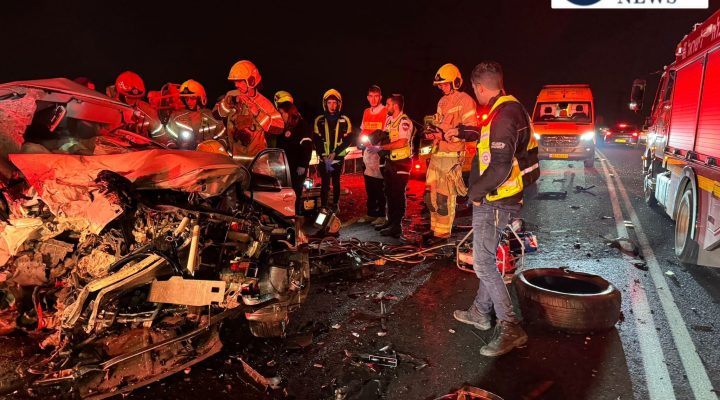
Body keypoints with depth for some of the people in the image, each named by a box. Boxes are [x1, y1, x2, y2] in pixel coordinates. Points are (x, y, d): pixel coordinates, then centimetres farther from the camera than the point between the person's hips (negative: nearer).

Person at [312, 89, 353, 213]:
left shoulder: (345, 121, 0)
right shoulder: (319, 120, 2)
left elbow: (348, 140, -2)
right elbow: (316, 141, 1)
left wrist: (335, 153, -11)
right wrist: (323, 156, -10)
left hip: (338, 157, 0)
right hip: (324, 158, 0)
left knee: (336, 182, 9)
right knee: (324, 183, -5)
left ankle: (336, 205, 22)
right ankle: (323, 207, -1)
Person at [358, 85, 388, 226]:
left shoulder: (387, 112, -7)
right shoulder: (366, 112, 15)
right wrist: (362, 140, 2)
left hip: (380, 151, -6)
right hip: (368, 151, 7)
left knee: (380, 186, -3)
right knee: (369, 186, 12)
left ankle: (382, 215, 5)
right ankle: (371, 213, 21)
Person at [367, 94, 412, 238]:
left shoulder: (404, 121, -16)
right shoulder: (389, 119, 10)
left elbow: (401, 142, -26)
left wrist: (380, 148, -23)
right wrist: (374, 143, -4)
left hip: (401, 163, -9)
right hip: (390, 161, 9)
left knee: (398, 194, -3)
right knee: (389, 193, 16)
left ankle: (397, 226, 5)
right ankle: (390, 221, 29)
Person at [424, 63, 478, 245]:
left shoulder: (465, 100, -9)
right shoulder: (442, 101, 18)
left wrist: (446, 135, -22)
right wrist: (433, 133, 4)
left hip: (452, 155, -9)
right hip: (437, 153, 9)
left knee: (444, 197, -5)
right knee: (430, 194, 13)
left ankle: (442, 232, 7)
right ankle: (435, 227, 26)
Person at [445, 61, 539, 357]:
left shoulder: (503, 116, -22)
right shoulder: (509, 109, 11)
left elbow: (500, 167, -29)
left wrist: (475, 192, -15)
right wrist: (461, 132, 44)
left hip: (494, 201, -11)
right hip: (497, 200, 11)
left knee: (483, 263, -7)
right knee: (486, 257, 19)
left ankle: (510, 329, -2)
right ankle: (480, 312, 33)